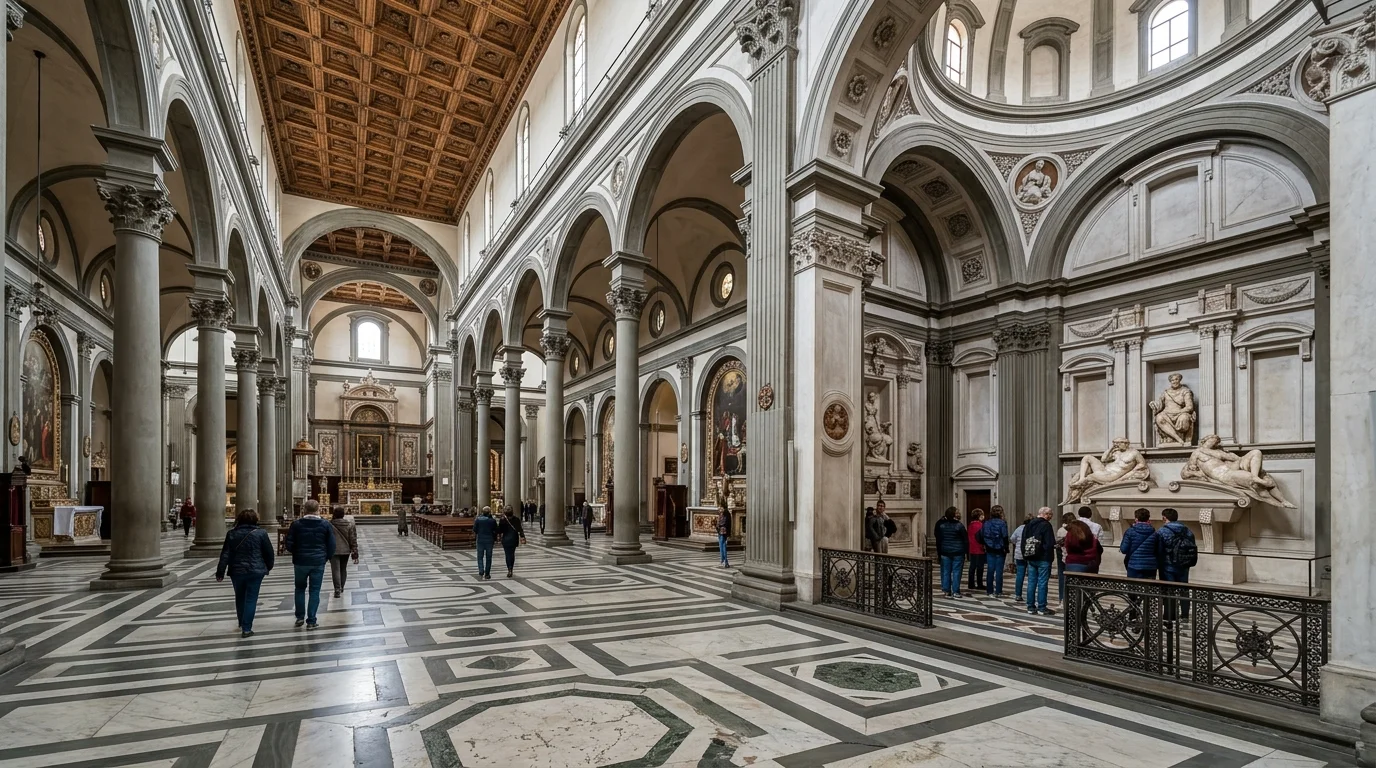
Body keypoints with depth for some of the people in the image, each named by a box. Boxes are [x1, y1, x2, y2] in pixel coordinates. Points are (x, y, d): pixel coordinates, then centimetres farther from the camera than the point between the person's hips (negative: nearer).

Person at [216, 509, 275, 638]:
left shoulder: (232, 534, 1)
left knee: (240, 597, 20)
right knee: (251, 599, 2)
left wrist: (220, 572, 1)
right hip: (255, 571, -3)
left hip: (237, 571, 3)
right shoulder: (261, 533, -5)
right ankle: (246, 628, -1)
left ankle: (241, 623, 35)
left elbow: (225, 554, -2)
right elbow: (269, 553, -2)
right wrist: (268, 567, 14)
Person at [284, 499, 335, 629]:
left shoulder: (297, 524, -4)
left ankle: (300, 617, 23)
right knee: (315, 591, 5)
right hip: (318, 562, -1)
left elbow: (289, 544, -3)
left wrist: (297, 553, 17)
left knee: (300, 589, 20)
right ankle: (311, 621, 6)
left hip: (300, 562, 1)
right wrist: (326, 557, 14)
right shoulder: (325, 525, -4)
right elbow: (331, 545, -3)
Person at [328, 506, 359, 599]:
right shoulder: (350, 524, -2)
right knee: (343, 569, 17)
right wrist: (355, 553, 2)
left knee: (335, 570, -3)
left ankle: (337, 590, -11)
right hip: (346, 550, 3)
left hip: (333, 551, -3)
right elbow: (353, 539, -2)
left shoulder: (329, 524, -9)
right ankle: (341, 589, 27)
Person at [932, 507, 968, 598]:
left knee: (946, 572, 8)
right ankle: (955, 591, 2)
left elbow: (938, 539, 4)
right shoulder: (959, 526, -9)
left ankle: (946, 590, 9)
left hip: (945, 552, 3)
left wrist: (939, 552, 11)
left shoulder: (941, 525, 0)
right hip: (958, 552, -3)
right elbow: (965, 539, -6)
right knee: (956, 572, 1)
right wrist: (966, 550, 4)